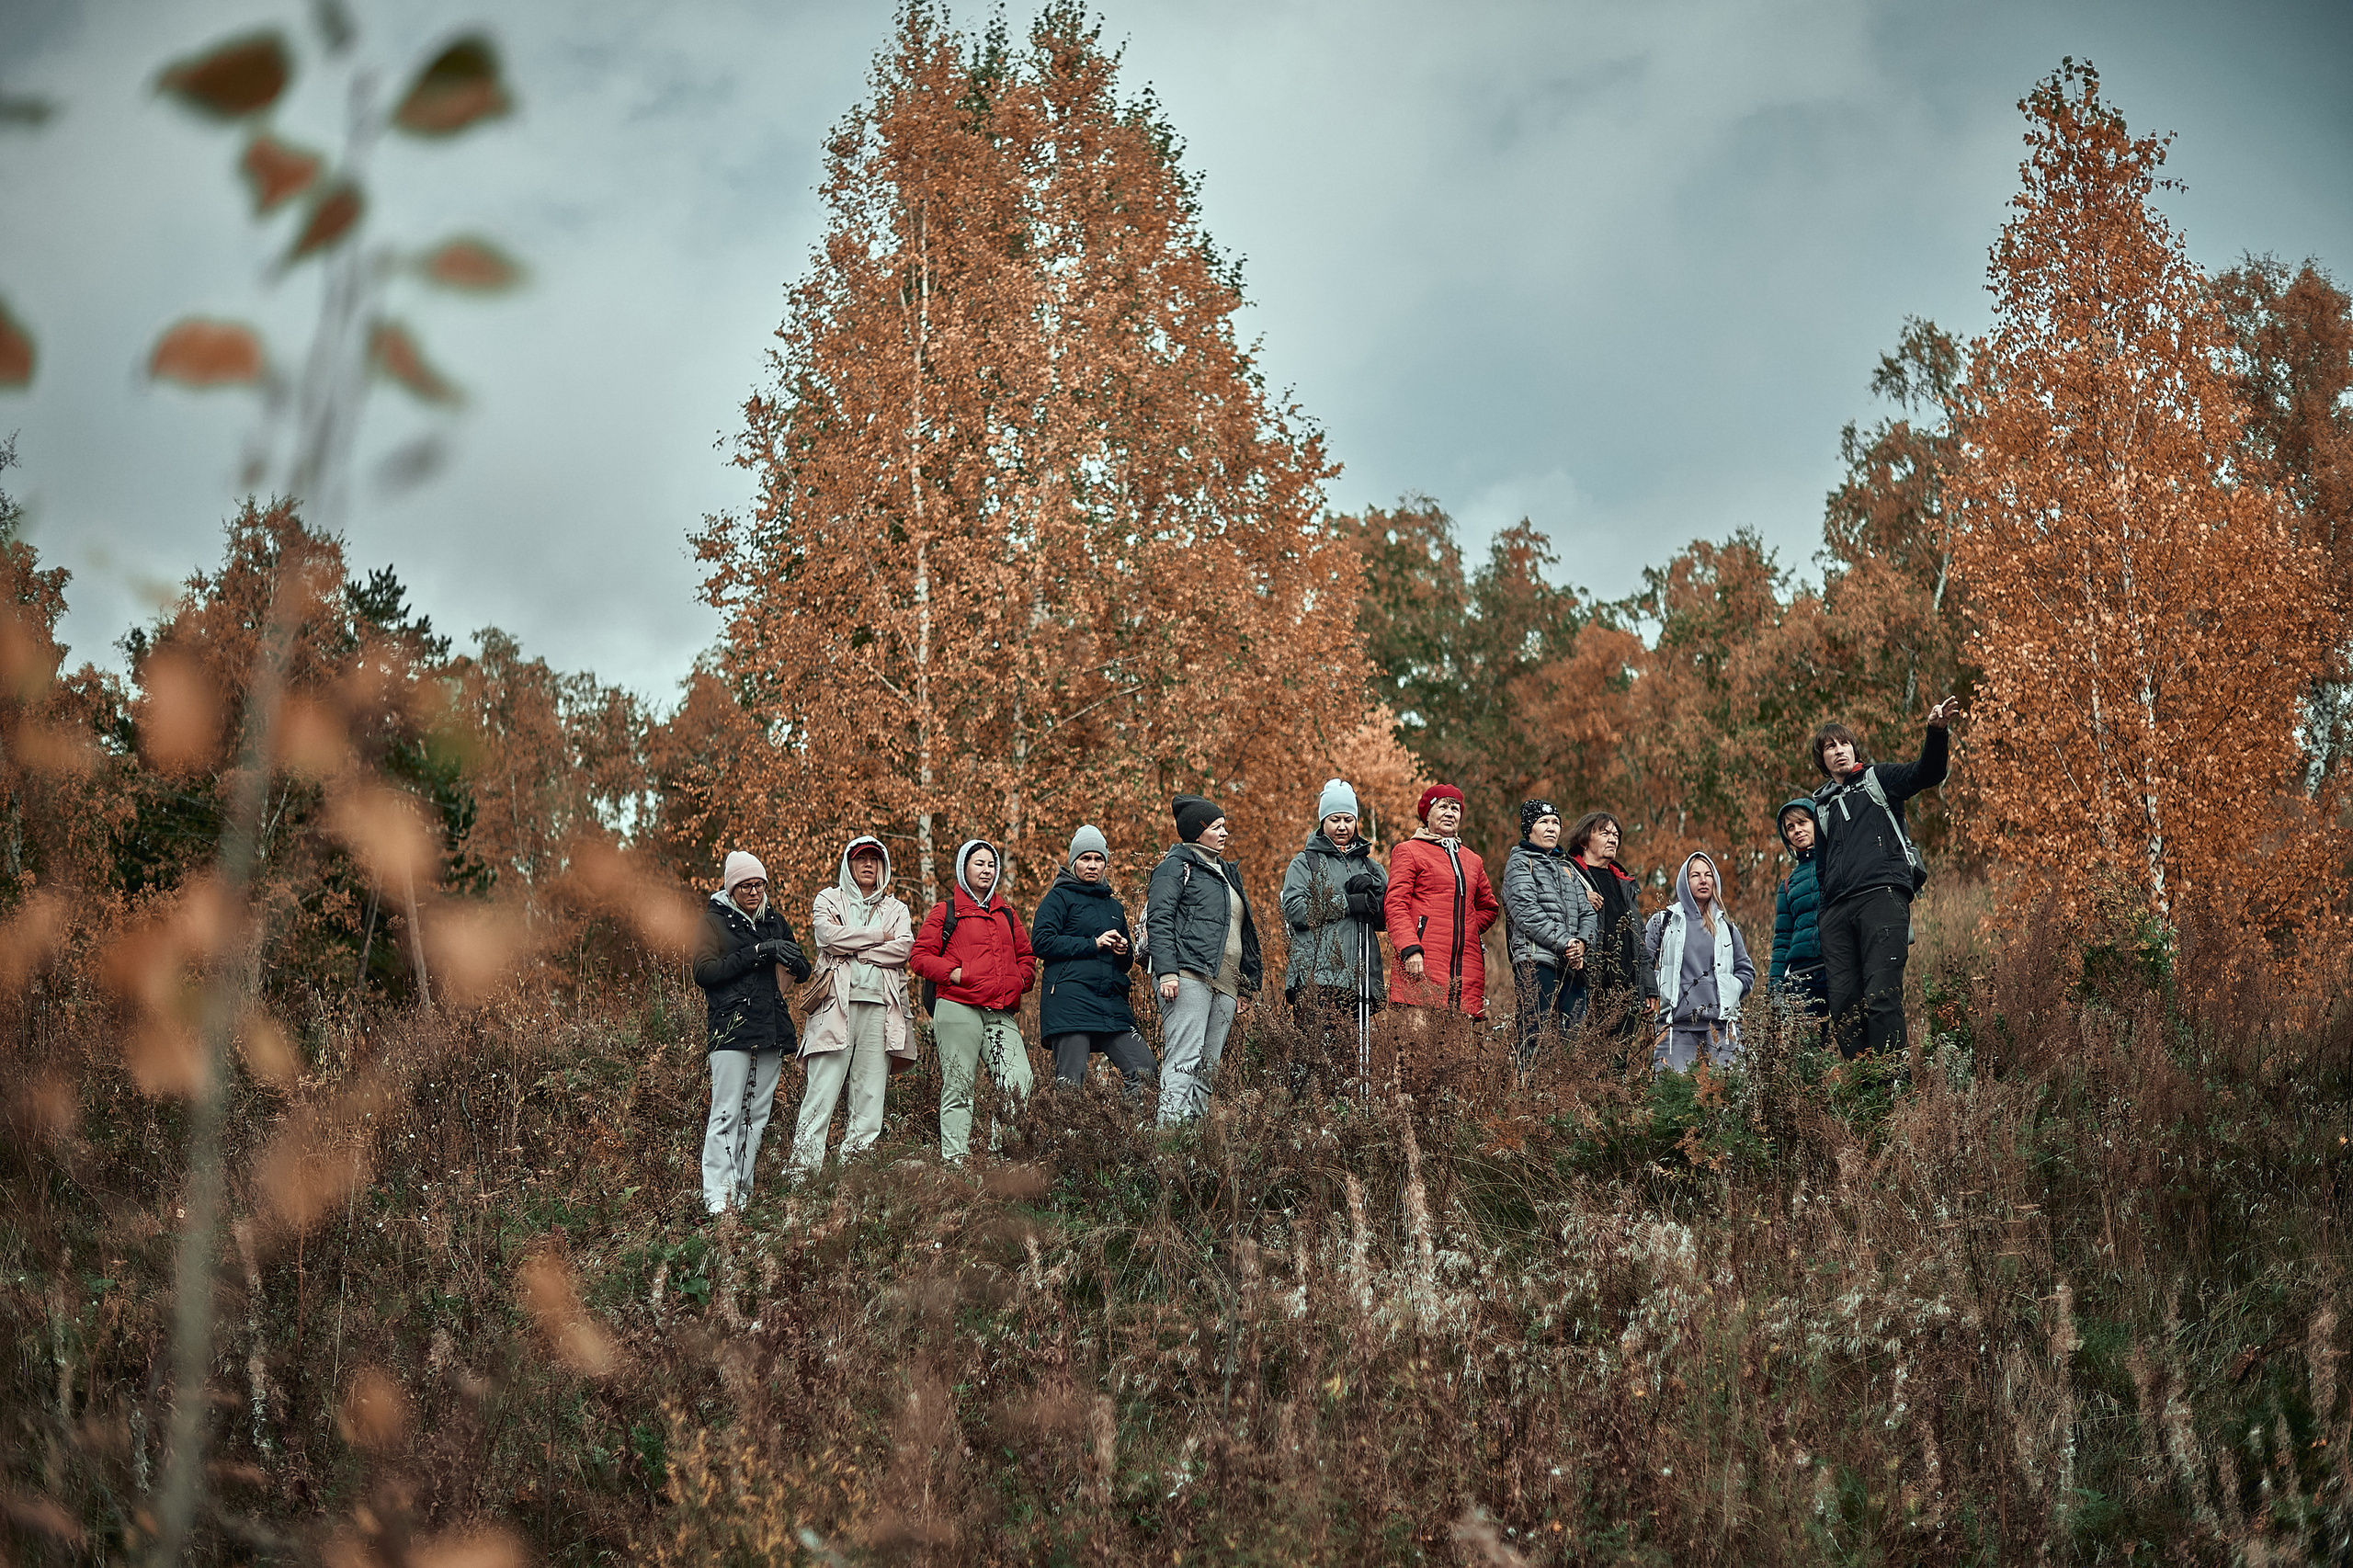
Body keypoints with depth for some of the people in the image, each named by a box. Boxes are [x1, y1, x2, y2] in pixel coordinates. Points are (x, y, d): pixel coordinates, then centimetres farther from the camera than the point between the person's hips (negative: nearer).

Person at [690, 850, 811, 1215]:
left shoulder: (774, 920, 17)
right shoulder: (713, 920, 3)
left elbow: (803, 971, 17)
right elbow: (704, 971, -11)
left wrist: (789, 957, -7)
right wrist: (756, 952, -16)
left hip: (772, 1031, 5)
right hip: (731, 1030, -5)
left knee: (758, 1115, 4)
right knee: (726, 1114, -11)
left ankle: (741, 1192, 9)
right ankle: (716, 1198, -13)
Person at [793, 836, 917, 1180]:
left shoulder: (896, 910, 21)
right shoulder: (829, 900, 15)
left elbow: (904, 949, 1)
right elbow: (829, 935, -6)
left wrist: (850, 948, -4)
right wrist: (880, 937, -1)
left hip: (879, 1007, 3)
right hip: (837, 1003, -2)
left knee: (871, 1095, -3)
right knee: (821, 1091, -10)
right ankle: (803, 1172, -11)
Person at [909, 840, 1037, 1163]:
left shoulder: (1006, 914, 23)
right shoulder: (945, 911, 8)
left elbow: (1026, 956, 29)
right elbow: (920, 957, 3)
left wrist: (1021, 980, 9)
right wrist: (953, 973, -10)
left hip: (1001, 1013, 4)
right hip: (958, 1010, -4)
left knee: (1020, 1085, -11)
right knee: (958, 1089, -4)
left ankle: (998, 1145, 4)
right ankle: (954, 1159, 0)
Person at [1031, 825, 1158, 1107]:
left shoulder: (1114, 906, 24)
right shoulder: (1059, 898, 6)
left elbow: (1128, 961, 31)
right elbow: (1041, 942, -9)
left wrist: (1124, 951, 6)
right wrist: (1094, 944, -10)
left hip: (1112, 1004, 6)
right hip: (1069, 1002, -6)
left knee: (1147, 1072, -6)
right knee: (1071, 1083, -9)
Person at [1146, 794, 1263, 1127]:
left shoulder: (1227, 873, 27)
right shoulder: (1177, 865, 3)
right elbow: (1159, 920, -8)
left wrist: (1241, 989, 24)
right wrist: (1166, 971, -20)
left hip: (1225, 985, 8)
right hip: (1188, 976, -8)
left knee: (1208, 1069, 3)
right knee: (1184, 1059, -18)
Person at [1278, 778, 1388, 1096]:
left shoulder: (1369, 865, 22)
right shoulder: (1305, 862, 10)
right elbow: (1295, 909, -7)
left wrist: (1372, 894, -7)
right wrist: (1349, 903, -11)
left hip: (1358, 979, 4)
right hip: (1316, 976, -4)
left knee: (1353, 1058, -1)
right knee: (1316, 1054, -13)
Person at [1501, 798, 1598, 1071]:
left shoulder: (1567, 867, 26)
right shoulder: (1520, 862, 6)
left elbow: (1588, 911, 18)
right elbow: (1526, 912, -8)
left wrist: (1581, 942, -4)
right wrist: (1563, 943, -13)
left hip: (1572, 964, 7)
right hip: (1536, 959, -7)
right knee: (1536, 1038, -14)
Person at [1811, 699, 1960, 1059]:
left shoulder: (1878, 779, 14)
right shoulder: (1822, 803, 27)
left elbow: (1927, 773, -4)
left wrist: (1936, 732, -23)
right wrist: (1821, 915, 18)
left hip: (1882, 895, -5)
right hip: (1836, 908, 5)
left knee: (1881, 995, -16)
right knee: (1843, 1001, -4)